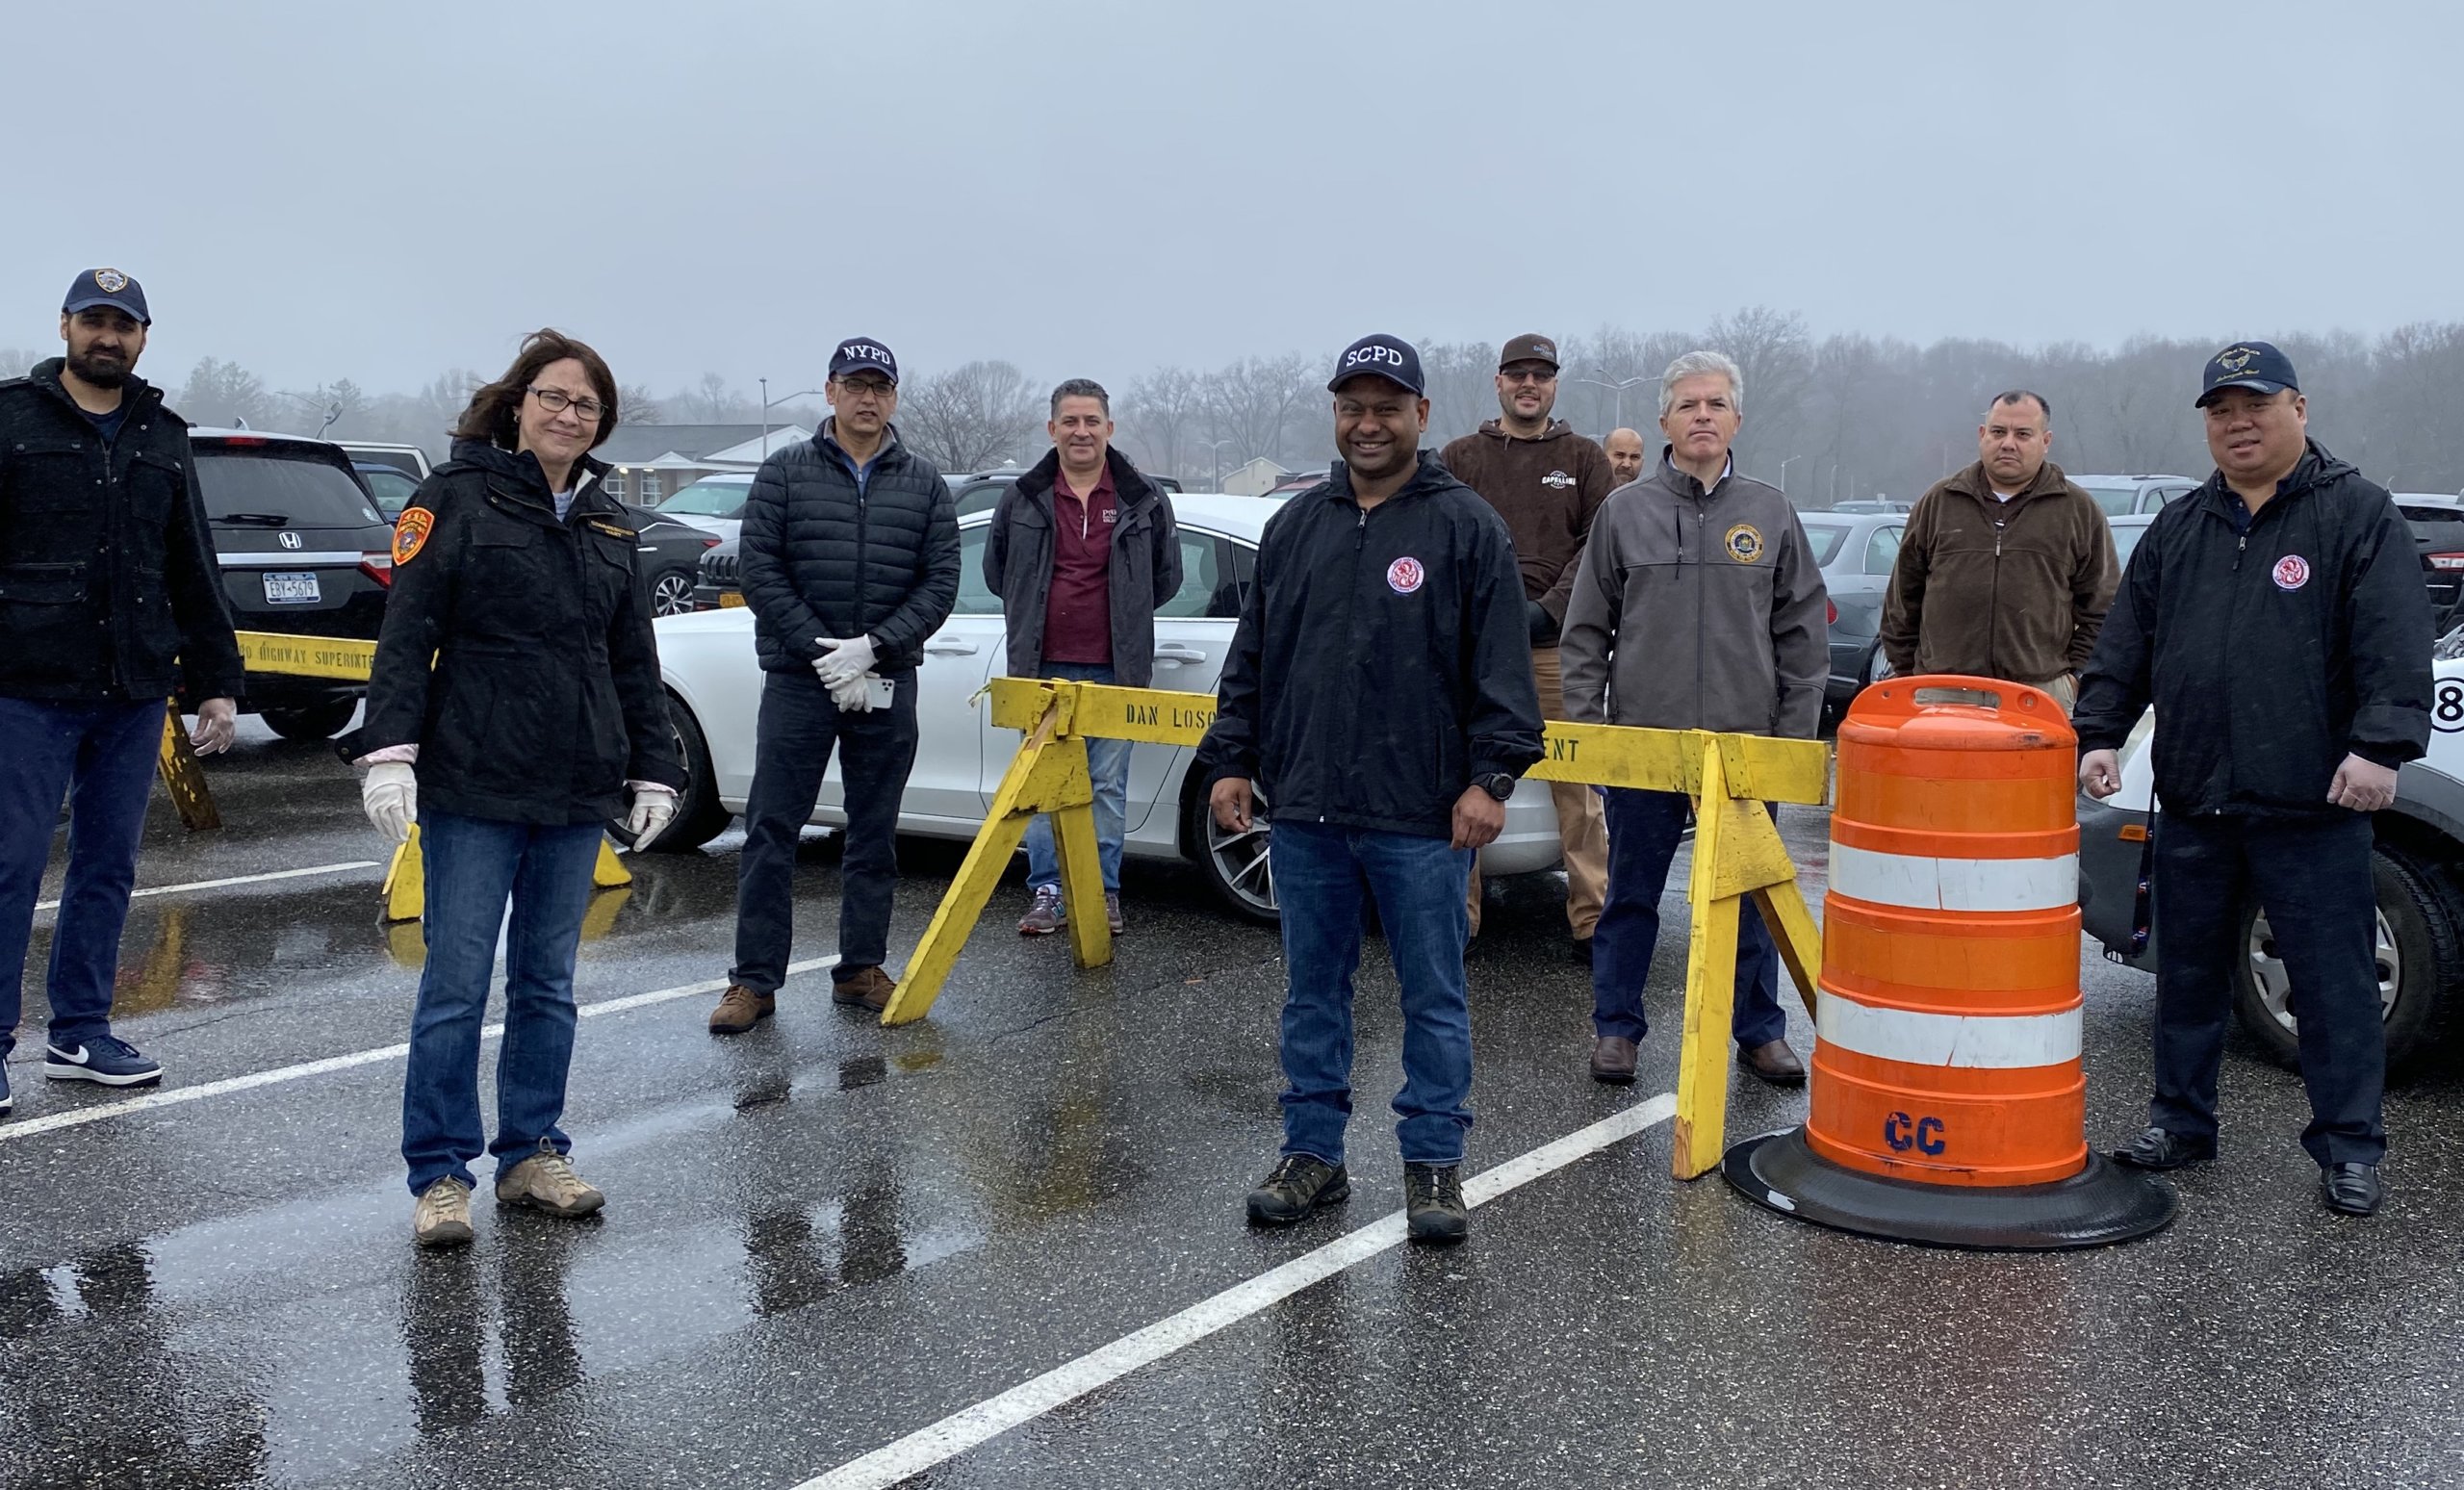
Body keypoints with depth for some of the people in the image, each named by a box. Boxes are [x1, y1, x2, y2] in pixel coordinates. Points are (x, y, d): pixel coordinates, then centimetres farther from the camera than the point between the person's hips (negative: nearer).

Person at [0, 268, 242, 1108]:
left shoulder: (163, 438, 14)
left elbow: (195, 573, 18)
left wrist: (216, 683, 14)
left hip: (135, 696, 5)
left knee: (109, 868, 9)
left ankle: (80, 1034, 19)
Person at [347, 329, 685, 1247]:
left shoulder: (610, 524, 14)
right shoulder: (459, 497, -1)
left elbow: (634, 661, 18)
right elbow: (407, 633, -7)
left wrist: (652, 770, 14)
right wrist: (389, 750, -17)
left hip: (577, 792, 5)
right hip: (472, 789, -5)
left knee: (548, 982, 11)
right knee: (457, 983, -2)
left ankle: (531, 1155, 22)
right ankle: (440, 1175, 8)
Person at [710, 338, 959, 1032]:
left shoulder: (924, 482, 7)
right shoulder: (785, 472, 3)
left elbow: (940, 582, 1)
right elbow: (759, 570, -4)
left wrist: (872, 648, -12)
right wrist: (825, 656, -12)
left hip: (886, 683, 2)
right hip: (797, 680, -2)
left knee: (875, 833, 8)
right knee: (771, 829, -2)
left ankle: (861, 969, 18)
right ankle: (754, 979, 4)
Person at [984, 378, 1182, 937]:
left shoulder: (1144, 500, 2)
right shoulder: (1023, 499, 4)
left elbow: (1166, 575, 13)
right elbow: (996, 571, 16)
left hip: (1115, 669, -1)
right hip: (1043, 667, 1)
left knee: (1108, 784, 4)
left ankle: (1104, 891, 13)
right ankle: (1046, 892, 12)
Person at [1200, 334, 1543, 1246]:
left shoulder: (1466, 527, -1)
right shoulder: (1295, 526, 12)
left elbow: (1501, 668, -5)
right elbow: (1252, 659, 16)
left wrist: (1491, 774, -12)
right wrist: (1231, 759, 10)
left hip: (1423, 820, -4)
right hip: (1304, 811, 4)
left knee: (1434, 998, 5)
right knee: (1313, 993, 12)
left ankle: (1434, 1163, 17)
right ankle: (1313, 1154, 24)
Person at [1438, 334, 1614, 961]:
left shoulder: (1584, 459, 11)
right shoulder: (1459, 458, 12)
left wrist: (1548, 608, -9)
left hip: (1557, 646, -1)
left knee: (1575, 783, -1)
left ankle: (1592, 920, 4)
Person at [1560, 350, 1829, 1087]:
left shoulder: (1771, 514, 6)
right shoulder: (1625, 512, 4)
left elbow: (1804, 635, 9)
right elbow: (1586, 632, 6)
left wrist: (1795, 735, 3)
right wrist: (1587, 726, -1)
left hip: (1746, 745, 1)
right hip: (1642, 743, -1)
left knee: (1750, 899, 9)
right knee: (1631, 896, 7)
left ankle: (1760, 1031, 22)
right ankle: (1615, 1027, 19)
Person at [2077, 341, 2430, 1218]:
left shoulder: (2356, 513, -1)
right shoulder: (2178, 529, 14)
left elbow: (2396, 644, -11)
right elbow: (2124, 645, 15)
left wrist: (2380, 746, -21)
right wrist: (2099, 734, 5)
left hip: (2313, 811, -5)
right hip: (2193, 803, 5)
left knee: (2334, 981, 2)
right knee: (2190, 972, 13)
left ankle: (2349, 1148, 12)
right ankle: (2181, 1122, 26)